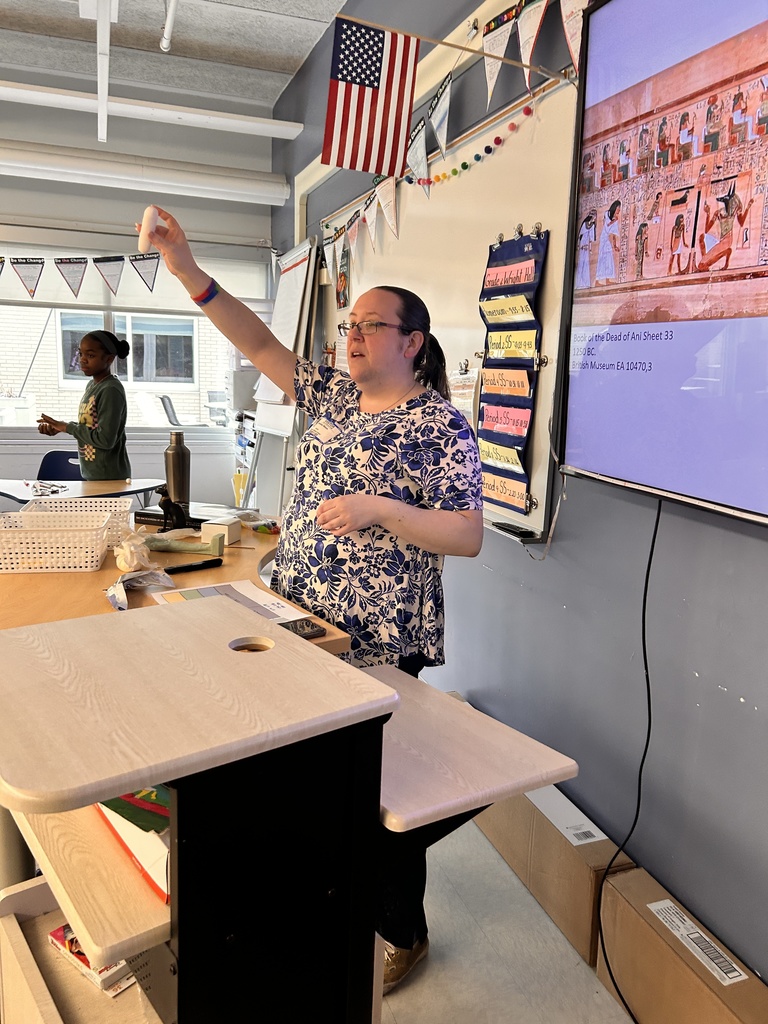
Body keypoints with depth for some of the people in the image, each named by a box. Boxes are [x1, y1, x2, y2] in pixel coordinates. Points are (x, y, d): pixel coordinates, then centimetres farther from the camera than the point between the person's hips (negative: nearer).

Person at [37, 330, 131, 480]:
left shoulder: (111, 391, -18)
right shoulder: (92, 385, 10)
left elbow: (105, 439, -23)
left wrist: (68, 427, -14)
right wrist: (59, 427, 2)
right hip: (91, 474, 9)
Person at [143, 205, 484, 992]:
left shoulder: (440, 426, -12)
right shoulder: (333, 396, 9)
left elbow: (469, 536, -16)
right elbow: (261, 345, 6)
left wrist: (378, 508, -26)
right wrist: (187, 272, -3)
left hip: (377, 643, -7)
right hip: (300, 624, 7)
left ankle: (401, 934, 33)